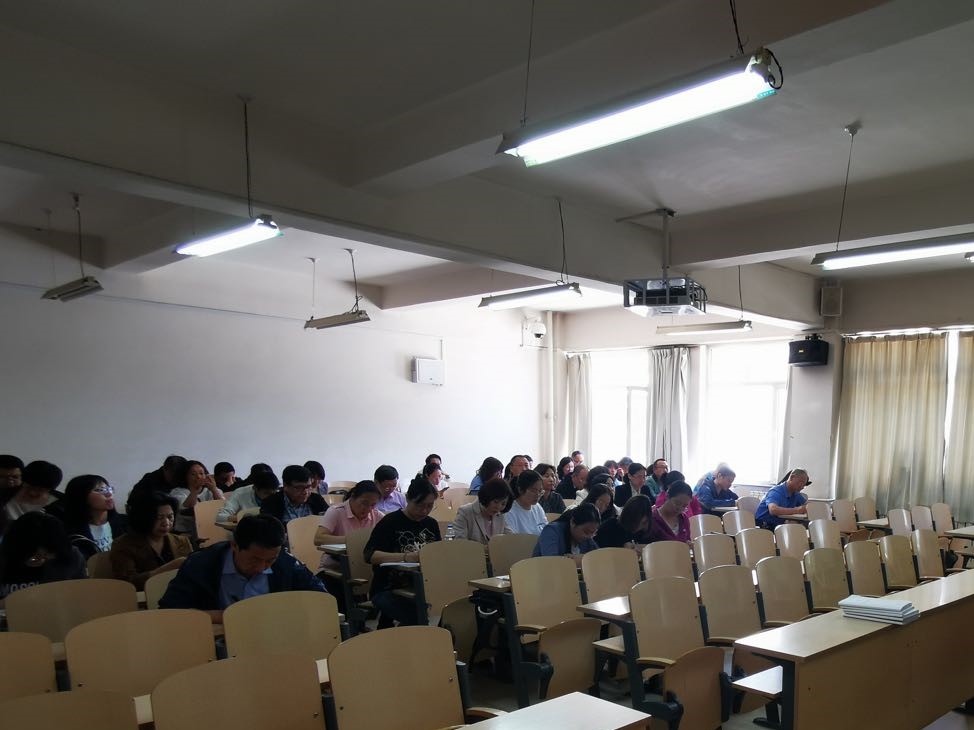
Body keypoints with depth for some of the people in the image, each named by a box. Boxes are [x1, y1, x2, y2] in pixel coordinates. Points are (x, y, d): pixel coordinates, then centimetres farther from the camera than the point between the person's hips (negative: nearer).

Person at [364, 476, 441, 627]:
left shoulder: (431, 524, 14)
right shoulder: (390, 522, -5)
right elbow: (369, 555, -15)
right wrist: (406, 557, -27)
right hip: (388, 590, -5)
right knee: (419, 615, -32)